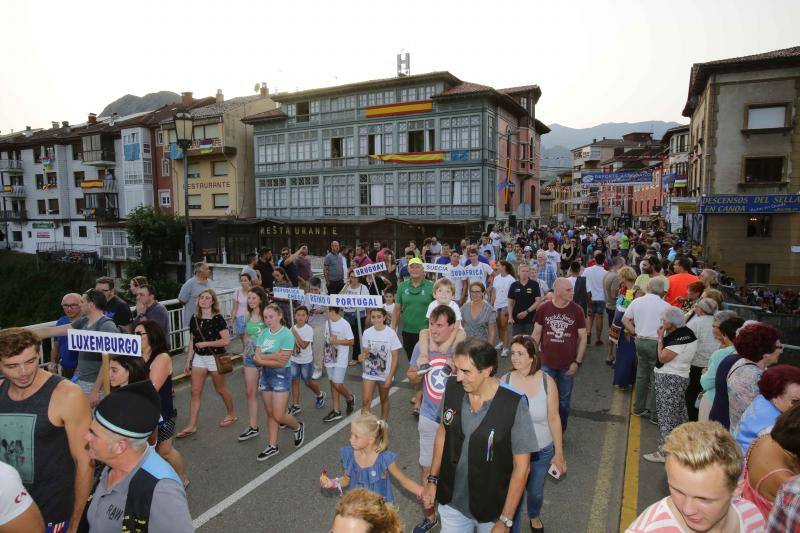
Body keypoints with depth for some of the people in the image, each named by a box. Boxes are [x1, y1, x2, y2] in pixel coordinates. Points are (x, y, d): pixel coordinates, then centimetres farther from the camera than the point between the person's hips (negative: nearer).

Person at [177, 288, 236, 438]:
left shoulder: (217, 319, -14)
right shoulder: (194, 319, 2)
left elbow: (226, 340, -19)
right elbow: (192, 341, 9)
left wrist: (206, 343, -20)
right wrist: (188, 360, 8)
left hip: (215, 358, -5)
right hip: (199, 358, 5)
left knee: (220, 389, 11)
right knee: (195, 392, 3)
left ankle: (231, 415, 33)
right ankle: (192, 426, 10)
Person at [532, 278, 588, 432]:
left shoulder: (576, 310, -7)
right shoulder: (543, 309, -7)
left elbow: (583, 338, -2)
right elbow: (536, 334, 2)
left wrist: (578, 362, -7)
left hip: (568, 366, 1)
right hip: (546, 364, 0)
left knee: (564, 402, 15)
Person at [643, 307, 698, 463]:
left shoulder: (680, 338, -23)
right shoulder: (685, 332, 6)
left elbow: (662, 358, -19)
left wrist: (660, 338, -13)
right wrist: (664, 337, 2)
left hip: (670, 380, -10)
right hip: (680, 378, 10)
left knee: (666, 415, -3)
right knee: (679, 412, 21)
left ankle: (664, 452, 4)